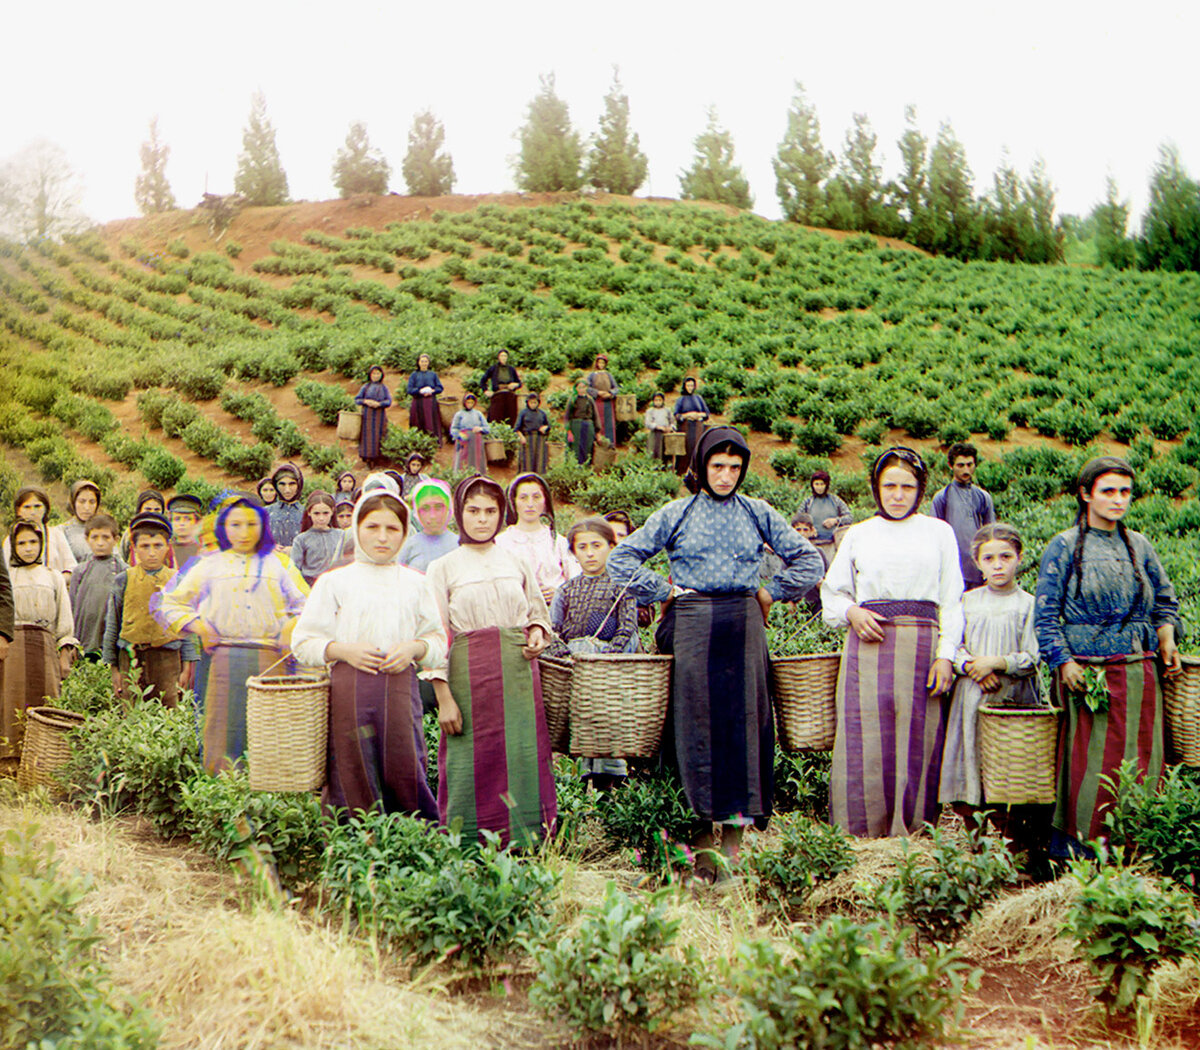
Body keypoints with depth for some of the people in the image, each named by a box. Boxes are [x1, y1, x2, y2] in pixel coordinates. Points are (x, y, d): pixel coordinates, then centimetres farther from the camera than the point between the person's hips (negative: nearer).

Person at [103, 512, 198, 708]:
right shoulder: (123, 580, 4)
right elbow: (111, 625, 10)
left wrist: (186, 667, 5)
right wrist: (113, 668, 8)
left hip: (168, 659, 0)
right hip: (131, 658, 0)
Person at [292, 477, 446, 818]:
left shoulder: (414, 583, 12)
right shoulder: (335, 582, 7)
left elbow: (439, 640, 14)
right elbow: (303, 642, 6)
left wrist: (414, 649, -7)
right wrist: (343, 650, -11)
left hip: (400, 688, 1)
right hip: (349, 689, -1)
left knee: (405, 774, -1)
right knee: (353, 780, -1)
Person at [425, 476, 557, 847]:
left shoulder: (516, 564, 14)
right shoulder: (442, 569, 5)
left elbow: (539, 612, 24)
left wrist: (538, 633, 0)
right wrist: (444, 697, -9)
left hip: (518, 674, 2)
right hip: (469, 675, -2)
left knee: (523, 758, -2)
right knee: (474, 763, -3)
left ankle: (527, 843, 8)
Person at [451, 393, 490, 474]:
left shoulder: (478, 414, 14)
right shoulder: (459, 414, 8)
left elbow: (488, 429, 13)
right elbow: (453, 430, 3)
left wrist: (480, 429, -9)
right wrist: (460, 435, -17)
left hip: (476, 443, 2)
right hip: (464, 443, -2)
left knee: (477, 466, -4)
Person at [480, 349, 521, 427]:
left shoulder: (511, 369, 13)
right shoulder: (493, 369, 8)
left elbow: (519, 383, 18)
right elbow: (483, 381, 14)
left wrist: (515, 385, -3)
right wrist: (485, 391, 1)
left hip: (510, 397, 2)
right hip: (498, 397, -2)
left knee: (511, 420, -5)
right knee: (496, 420, -10)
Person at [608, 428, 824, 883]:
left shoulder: (758, 514, 11)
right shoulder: (676, 514, 7)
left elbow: (809, 560, 14)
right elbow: (621, 559, 8)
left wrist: (769, 593, 7)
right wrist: (664, 592, 3)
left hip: (743, 623, 1)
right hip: (692, 622, -1)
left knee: (744, 716, -3)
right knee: (697, 718, -5)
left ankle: (737, 821, 4)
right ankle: (703, 829, 0)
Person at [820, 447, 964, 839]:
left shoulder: (939, 532, 12)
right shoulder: (858, 534, 14)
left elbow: (951, 600, 8)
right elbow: (832, 593, 18)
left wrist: (945, 655, -3)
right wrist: (852, 612, -4)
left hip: (921, 645, 0)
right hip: (868, 645, 0)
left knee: (917, 741, -2)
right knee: (865, 740, -4)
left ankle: (911, 832, 7)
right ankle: (863, 833, 3)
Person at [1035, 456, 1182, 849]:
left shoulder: (1138, 545, 13)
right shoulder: (1065, 546, 0)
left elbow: (1165, 600, 22)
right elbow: (1045, 614, -2)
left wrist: (1166, 638, 4)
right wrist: (1064, 662, -11)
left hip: (1140, 670, 5)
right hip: (1089, 672, -4)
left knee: (1143, 759, 4)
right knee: (1094, 761, -6)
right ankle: (1076, 842, 5)